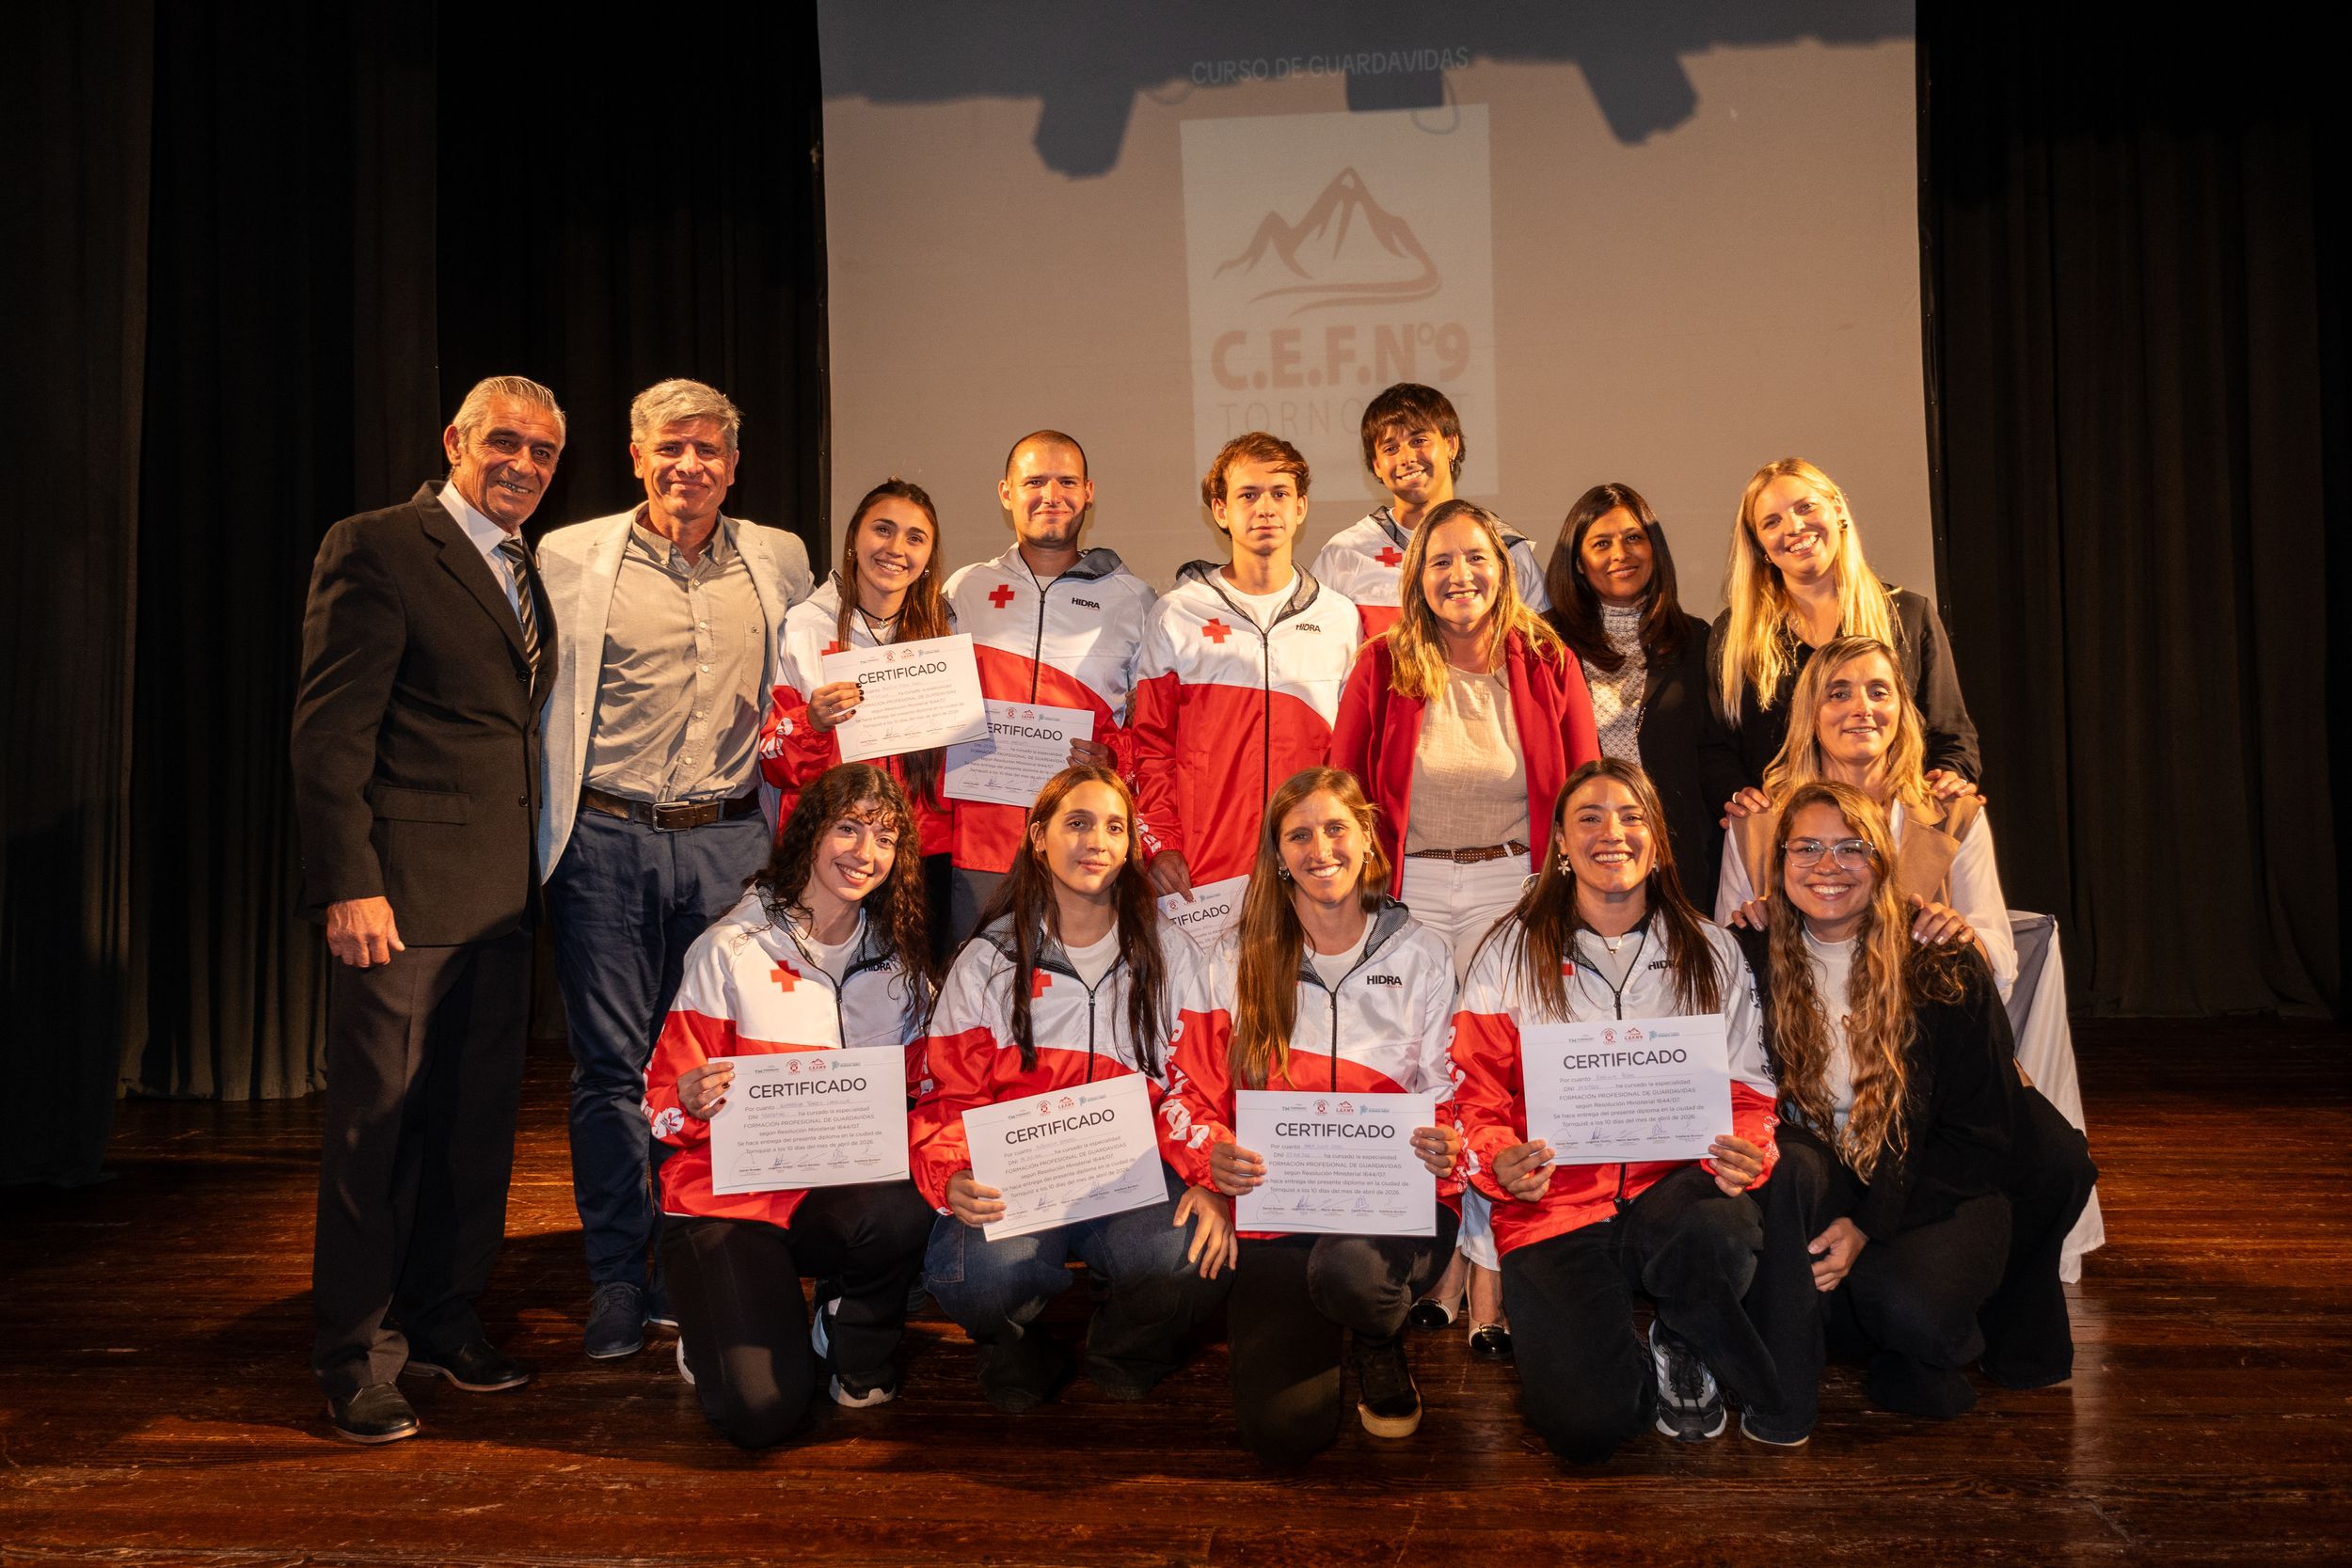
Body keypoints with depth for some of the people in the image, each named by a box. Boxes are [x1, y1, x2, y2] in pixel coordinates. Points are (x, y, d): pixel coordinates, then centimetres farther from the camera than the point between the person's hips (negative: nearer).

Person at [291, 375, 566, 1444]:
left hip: (502, 895, 7)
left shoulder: (530, 573, 17)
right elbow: (328, 733, -11)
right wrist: (349, 883, -17)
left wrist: (537, 872, 9)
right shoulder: (374, 549, -6)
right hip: (402, 892, -7)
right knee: (376, 1123, 3)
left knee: (477, 1119, 13)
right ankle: (353, 1360, 16)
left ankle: (442, 1318, 28)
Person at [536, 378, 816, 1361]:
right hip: (607, 841, -1)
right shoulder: (571, 558, 4)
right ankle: (618, 1281, 16)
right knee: (611, 1064, 3)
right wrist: (549, 821, 0)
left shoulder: (779, 561, 10)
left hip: (729, 841, 2)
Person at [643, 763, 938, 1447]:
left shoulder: (899, 957, 5)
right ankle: (716, 1330, 16)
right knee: (761, 1412, -22)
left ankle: (853, 1353, 1)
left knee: (906, 1213, -33)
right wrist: (693, 1100, -28)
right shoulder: (731, 949, -6)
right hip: (728, 1197, -3)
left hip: (839, 1191, 3)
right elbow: (665, 1098, -4)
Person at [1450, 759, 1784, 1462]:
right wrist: (1502, 1161, -19)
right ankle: (1644, 1372, 18)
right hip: (1556, 1201, -2)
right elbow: (1476, 1095, 3)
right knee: (1585, 1428, -21)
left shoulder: (1711, 952, 9)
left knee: (1722, 1230, -36)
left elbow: (1748, 1088, 9)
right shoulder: (1511, 952, 4)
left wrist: (1746, 1151, -14)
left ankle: (1680, 1343, 1)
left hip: (1673, 1189, 2)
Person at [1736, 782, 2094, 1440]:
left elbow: (1978, 1133, -7)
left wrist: (1870, 1225, -18)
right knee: (1789, 1164, -34)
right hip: (1816, 1193, 2)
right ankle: (1781, 1402, -21)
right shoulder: (1754, 962, 0)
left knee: (1909, 1304, -34)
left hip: (1939, 1192, -2)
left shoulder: (1944, 968, -7)